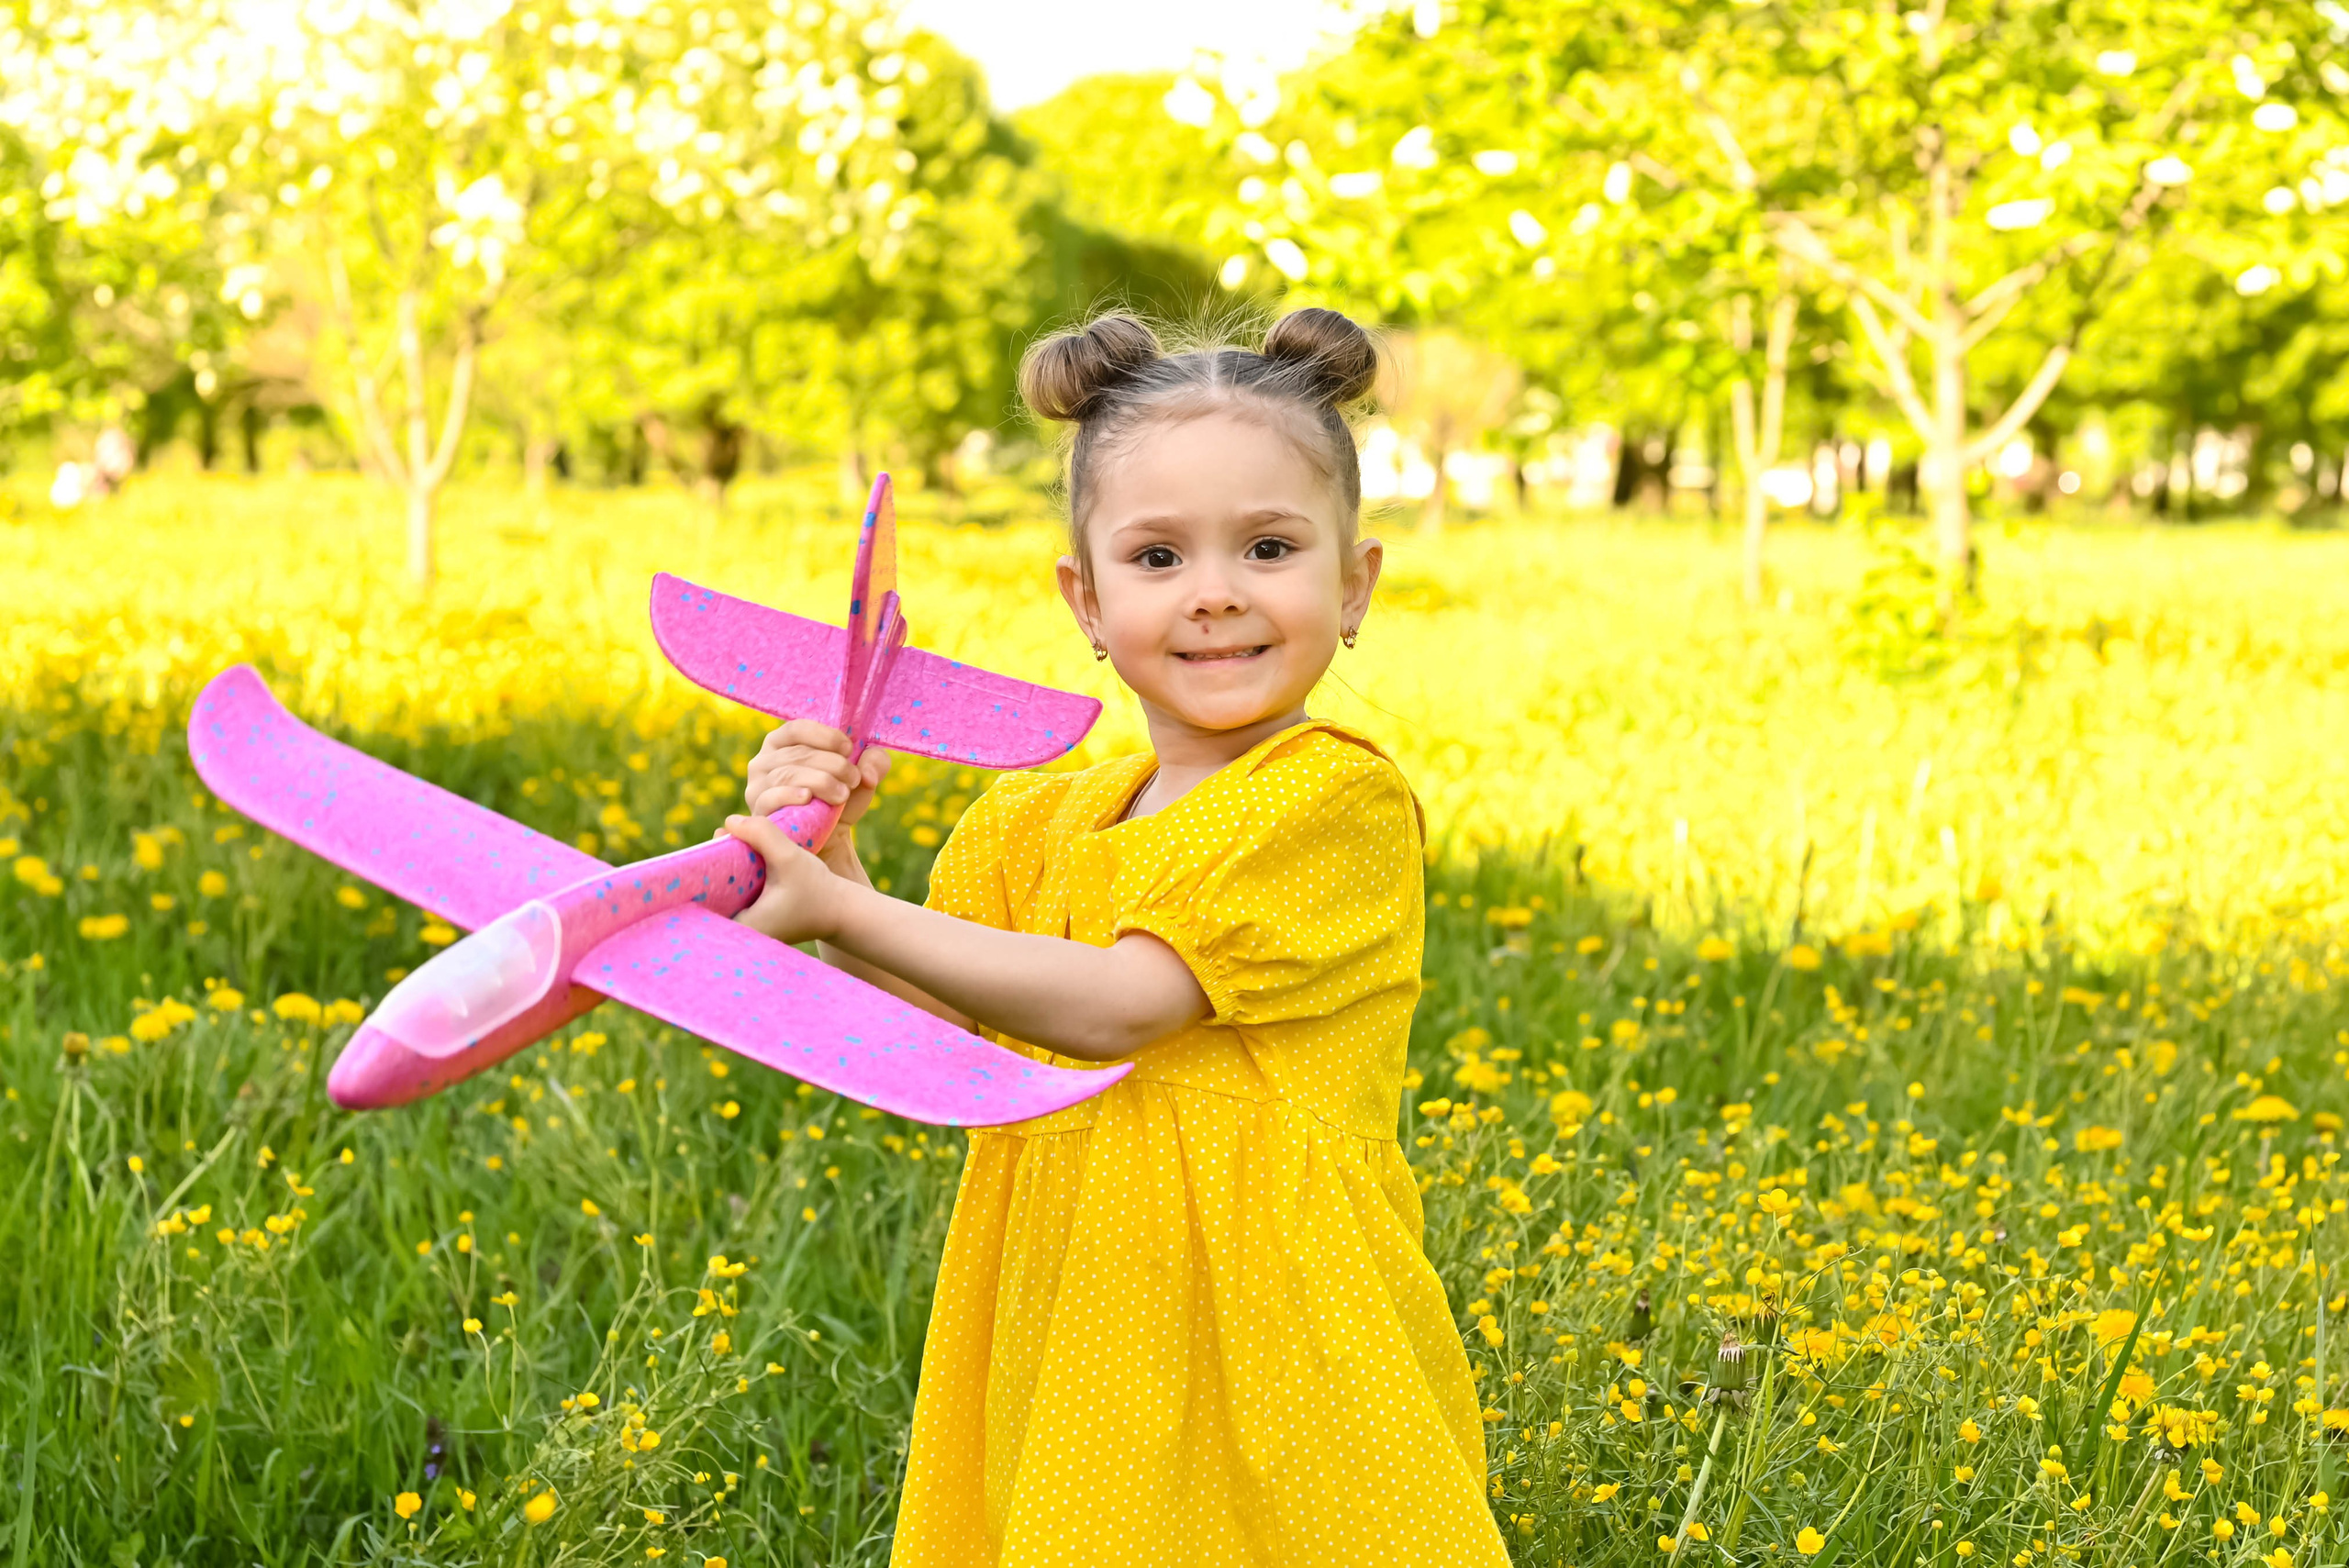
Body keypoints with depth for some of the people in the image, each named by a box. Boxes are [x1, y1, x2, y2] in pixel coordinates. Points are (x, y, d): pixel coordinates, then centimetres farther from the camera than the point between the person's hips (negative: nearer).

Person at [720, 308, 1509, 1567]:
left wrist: (841, 910, -20)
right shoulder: (1034, 827, 10)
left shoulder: (1342, 799, -12)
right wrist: (827, 851, -11)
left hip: (1273, 1347, -5)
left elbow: (1117, 1007, -19)